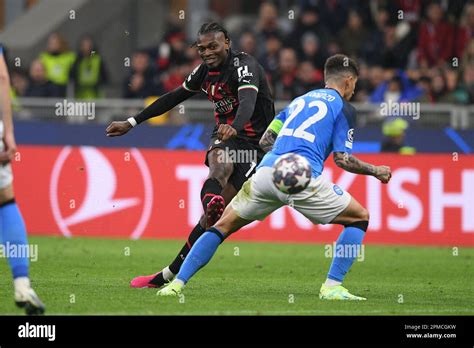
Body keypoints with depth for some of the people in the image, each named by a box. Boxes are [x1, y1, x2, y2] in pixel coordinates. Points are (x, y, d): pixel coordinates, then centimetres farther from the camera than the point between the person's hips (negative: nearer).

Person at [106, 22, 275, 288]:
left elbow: (248, 101, -38)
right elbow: (174, 98, 19)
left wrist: (235, 128, -60)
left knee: (216, 213, -11)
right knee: (219, 168, -35)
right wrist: (131, 123, 18)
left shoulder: (244, 65, -18)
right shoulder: (205, 71, 6)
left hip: (254, 142, -6)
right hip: (224, 136, 6)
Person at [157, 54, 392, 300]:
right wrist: (375, 171, 16)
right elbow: (341, 159, 3)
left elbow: (265, 140, 24)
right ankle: (332, 287, 2)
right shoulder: (343, 108, 12)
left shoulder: (300, 100, 29)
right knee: (359, 217, 14)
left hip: (266, 170, 5)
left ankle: (177, 284, 6)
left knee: (223, 226, 18)